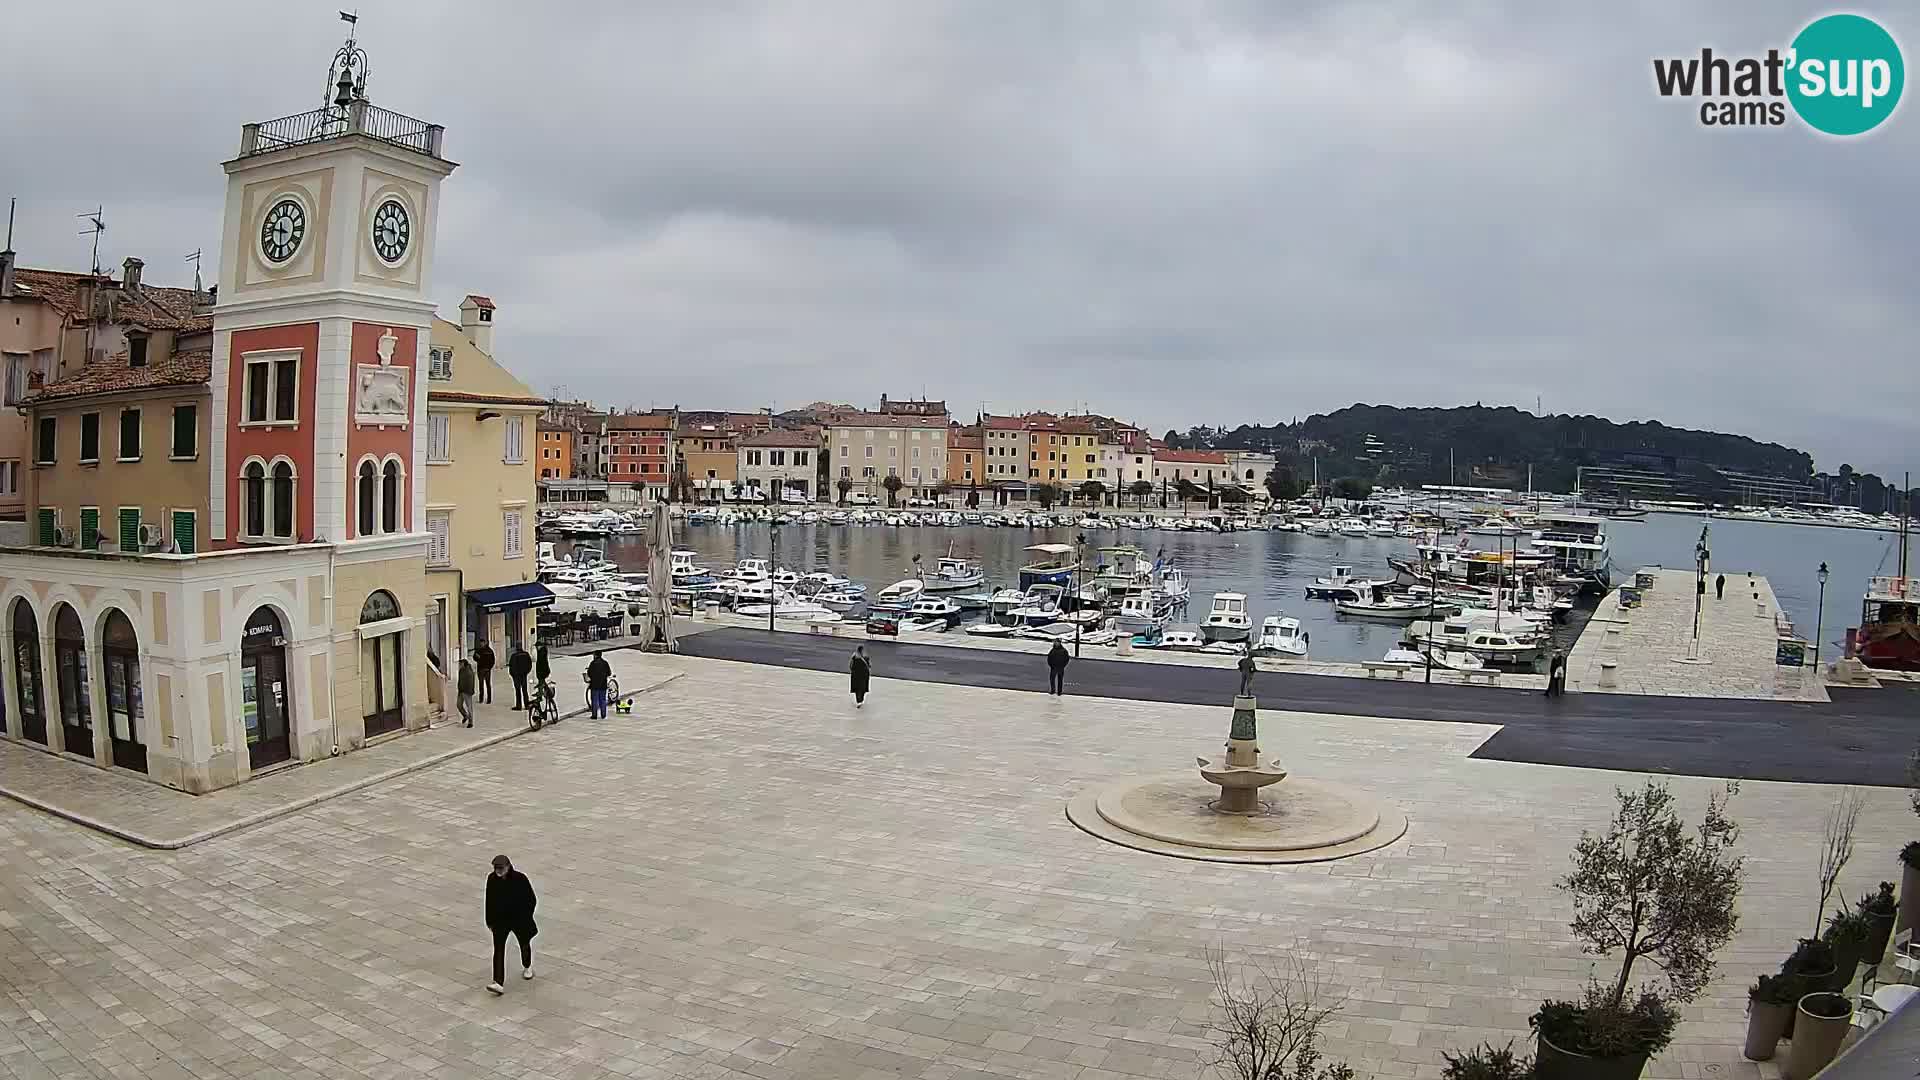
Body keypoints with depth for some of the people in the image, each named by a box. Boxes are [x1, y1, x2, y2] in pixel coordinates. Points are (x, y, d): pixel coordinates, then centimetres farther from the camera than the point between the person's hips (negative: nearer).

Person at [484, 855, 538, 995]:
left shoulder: (520, 879, -19)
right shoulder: (492, 879, -9)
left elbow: (531, 900, -10)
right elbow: (489, 901, 3)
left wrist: (526, 918, -10)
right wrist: (489, 921, 7)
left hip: (519, 920, -1)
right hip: (500, 920, 1)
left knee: (524, 944, 20)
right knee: (498, 950, -10)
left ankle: (527, 967, 49)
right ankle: (498, 983, -13)